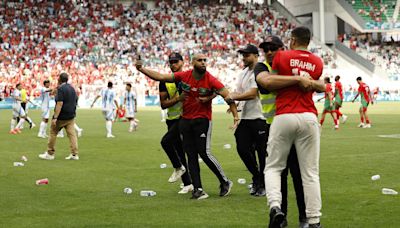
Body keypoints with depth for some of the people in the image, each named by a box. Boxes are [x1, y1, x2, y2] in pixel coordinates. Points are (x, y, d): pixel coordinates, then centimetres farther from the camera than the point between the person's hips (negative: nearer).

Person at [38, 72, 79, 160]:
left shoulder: (61, 89, -15)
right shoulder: (72, 88, 10)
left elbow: (60, 104, -22)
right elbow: (75, 101, 17)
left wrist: (55, 117, -24)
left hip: (62, 116, -7)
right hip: (71, 116, 7)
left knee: (53, 133, 6)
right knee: (72, 134, 4)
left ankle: (50, 154, 11)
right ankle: (74, 154, -2)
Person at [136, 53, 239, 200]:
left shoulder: (210, 80, -12)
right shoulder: (184, 76, -2)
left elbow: (227, 95, -15)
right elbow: (161, 77, 2)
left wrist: (235, 115, -25)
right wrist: (142, 70, -5)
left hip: (202, 120, -4)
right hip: (185, 120, 4)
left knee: (204, 153, -11)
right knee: (191, 155, 5)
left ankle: (225, 182, 7)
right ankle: (198, 189, 10)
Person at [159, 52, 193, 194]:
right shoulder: (165, 82, 7)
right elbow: (163, 104, 0)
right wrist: (178, 99, -16)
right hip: (172, 119, 5)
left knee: (166, 141, -23)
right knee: (179, 151, 8)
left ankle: (178, 167, -1)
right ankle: (187, 184, 18)